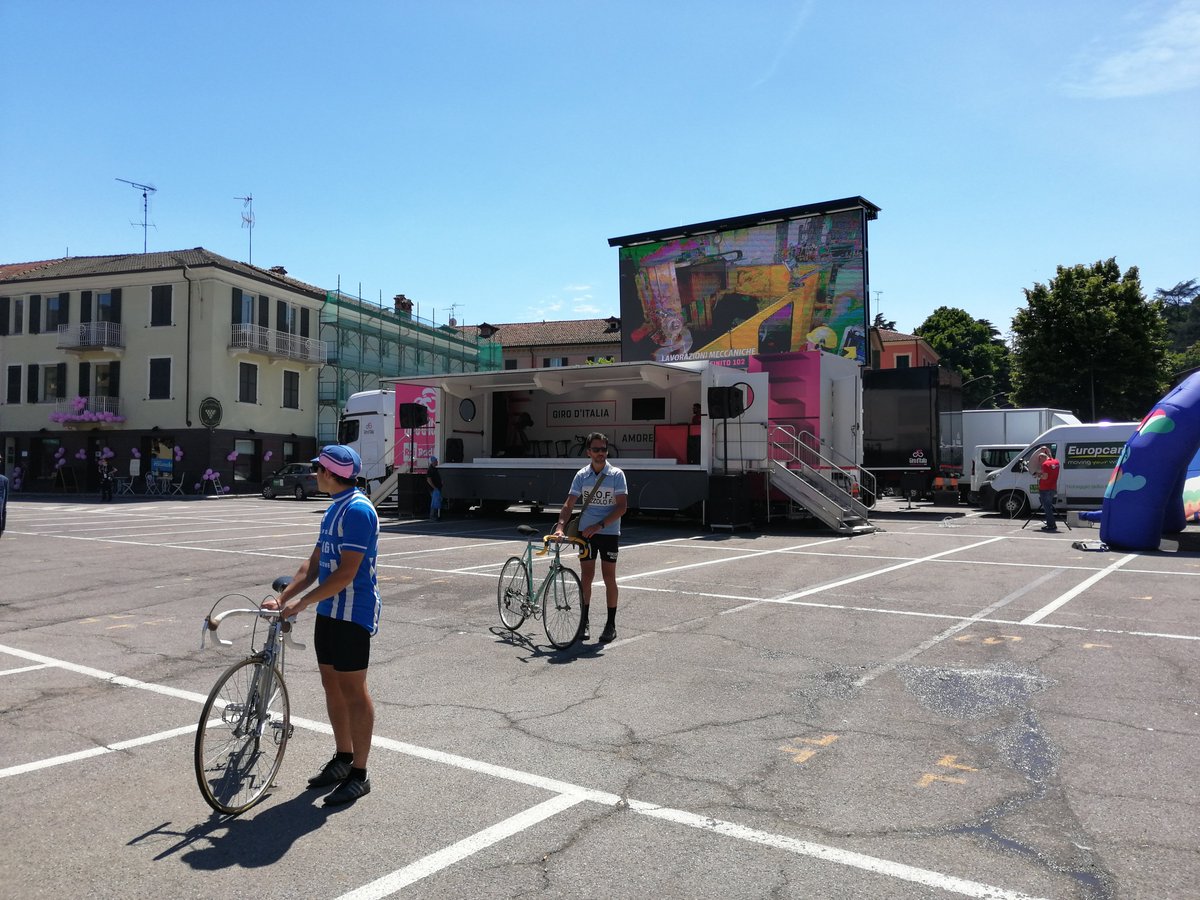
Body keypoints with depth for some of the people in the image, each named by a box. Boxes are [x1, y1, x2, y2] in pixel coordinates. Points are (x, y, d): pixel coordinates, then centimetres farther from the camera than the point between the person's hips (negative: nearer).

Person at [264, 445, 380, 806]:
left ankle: (359, 775, 7)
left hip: (352, 613, -10)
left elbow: (345, 573, -22)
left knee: (353, 689, -2)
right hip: (329, 610, 10)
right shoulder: (334, 508, 14)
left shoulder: (357, 510, -18)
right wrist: (282, 597, 5)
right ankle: (342, 758, 30)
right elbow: (314, 563, 14)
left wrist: (300, 603, -18)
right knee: (331, 683, 15)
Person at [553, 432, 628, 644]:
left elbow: (622, 507, -12)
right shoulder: (581, 475, 2)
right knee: (586, 576, 5)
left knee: (609, 577, 2)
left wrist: (599, 525, -19)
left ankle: (611, 624, 12)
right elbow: (569, 504, 0)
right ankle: (584, 621, 16)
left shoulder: (616, 475, -7)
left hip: (609, 532, -2)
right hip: (585, 531, 2)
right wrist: (560, 527, -16)